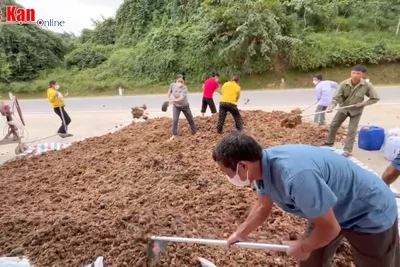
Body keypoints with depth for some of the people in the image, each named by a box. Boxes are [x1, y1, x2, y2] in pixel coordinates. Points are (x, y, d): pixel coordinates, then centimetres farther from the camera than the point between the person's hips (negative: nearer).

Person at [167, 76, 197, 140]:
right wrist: (169, 98, 8)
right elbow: (170, 91, 7)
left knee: (190, 119, 14)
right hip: (176, 106, 2)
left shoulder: (184, 88, -29)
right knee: (175, 120, -10)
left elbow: (182, 98, -43)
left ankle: (194, 131, 35)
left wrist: (174, 100, -58)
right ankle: (174, 134, 2)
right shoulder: (172, 85, -17)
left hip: (185, 106, -2)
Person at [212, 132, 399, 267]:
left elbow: (329, 228, -28)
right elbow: (263, 206, 4)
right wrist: (241, 233, 8)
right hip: (328, 211, 7)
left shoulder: (296, 175, -44)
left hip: (370, 214, -7)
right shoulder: (262, 166, -17)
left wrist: (302, 247, -10)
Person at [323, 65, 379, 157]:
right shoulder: (344, 84, -20)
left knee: (352, 131, -2)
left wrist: (363, 104, -20)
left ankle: (347, 150, 7)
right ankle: (329, 143, 28)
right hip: (343, 108, 2)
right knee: (333, 125, 7)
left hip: (356, 110, -2)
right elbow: (337, 97, -19)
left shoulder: (367, 85, -21)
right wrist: (331, 106, -36)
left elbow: (375, 98, -9)